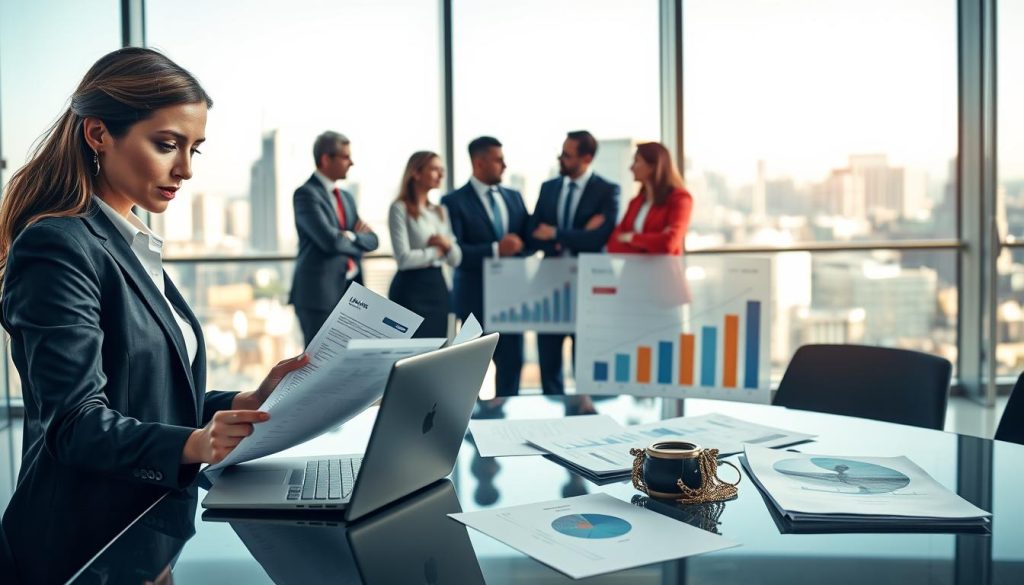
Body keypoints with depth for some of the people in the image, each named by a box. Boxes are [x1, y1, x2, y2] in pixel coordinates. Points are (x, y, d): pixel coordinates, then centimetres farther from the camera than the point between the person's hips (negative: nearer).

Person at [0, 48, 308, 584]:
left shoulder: (135, 248, 13)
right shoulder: (58, 248, -16)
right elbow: (76, 424, -22)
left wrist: (254, 400, -1)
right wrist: (193, 444, -38)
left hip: (153, 528, 8)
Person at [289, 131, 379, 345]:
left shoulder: (346, 197, 17)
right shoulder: (306, 194, -9)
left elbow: (372, 240, 11)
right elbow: (330, 240, -19)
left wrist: (351, 237, -9)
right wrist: (358, 242, -1)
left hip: (350, 294, 8)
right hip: (319, 294, -8)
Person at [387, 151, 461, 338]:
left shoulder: (440, 211, 14)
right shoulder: (400, 208, -7)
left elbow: (455, 259, 13)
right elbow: (404, 259, -17)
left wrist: (448, 245, -8)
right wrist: (436, 252, -3)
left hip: (438, 287, 7)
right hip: (411, 290, -7)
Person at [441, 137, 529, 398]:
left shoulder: (514, 197, 12)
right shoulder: (454, 201, -7)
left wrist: (518, 244, -12)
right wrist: (495, 249, -23)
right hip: (476, 296, -5)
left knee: (512, 361, 9)